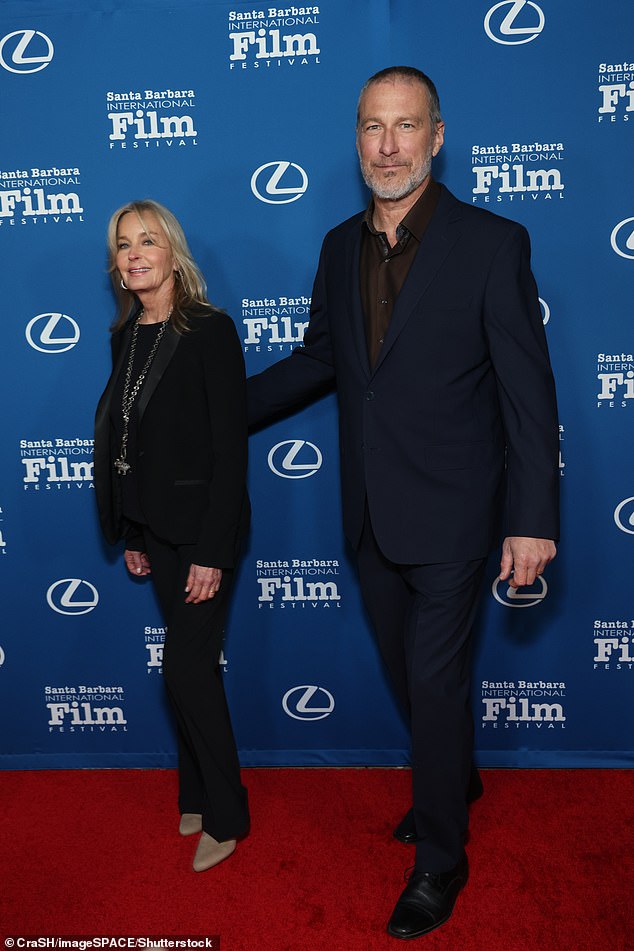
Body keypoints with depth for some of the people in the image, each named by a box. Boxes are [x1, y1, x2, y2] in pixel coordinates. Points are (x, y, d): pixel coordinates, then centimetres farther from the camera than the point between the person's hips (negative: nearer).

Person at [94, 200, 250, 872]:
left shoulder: (211, 331, -13)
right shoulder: (126, 336, 8)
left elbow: (230, 446, -16)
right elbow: (124, 438, 11)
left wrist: (212, 551, -18)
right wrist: (130, 534, 12)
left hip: (201, 525, -6)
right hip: (154, 527, 6)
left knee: (185, 668, -3)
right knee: (193, 663, 16)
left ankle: (224, 816, 17)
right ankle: (199, 794, 32)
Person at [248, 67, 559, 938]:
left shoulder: (492, 244, -11)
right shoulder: (340, 247, 5)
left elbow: (529, 392, -11)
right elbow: (320, 358, 16)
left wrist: (534, 519, -14)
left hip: (450, 514, -5)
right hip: (371, 514, 6)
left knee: (435, 679, 2)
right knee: (409, 670, 19)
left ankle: (440, 859, 23)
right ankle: (455, 778, 46)